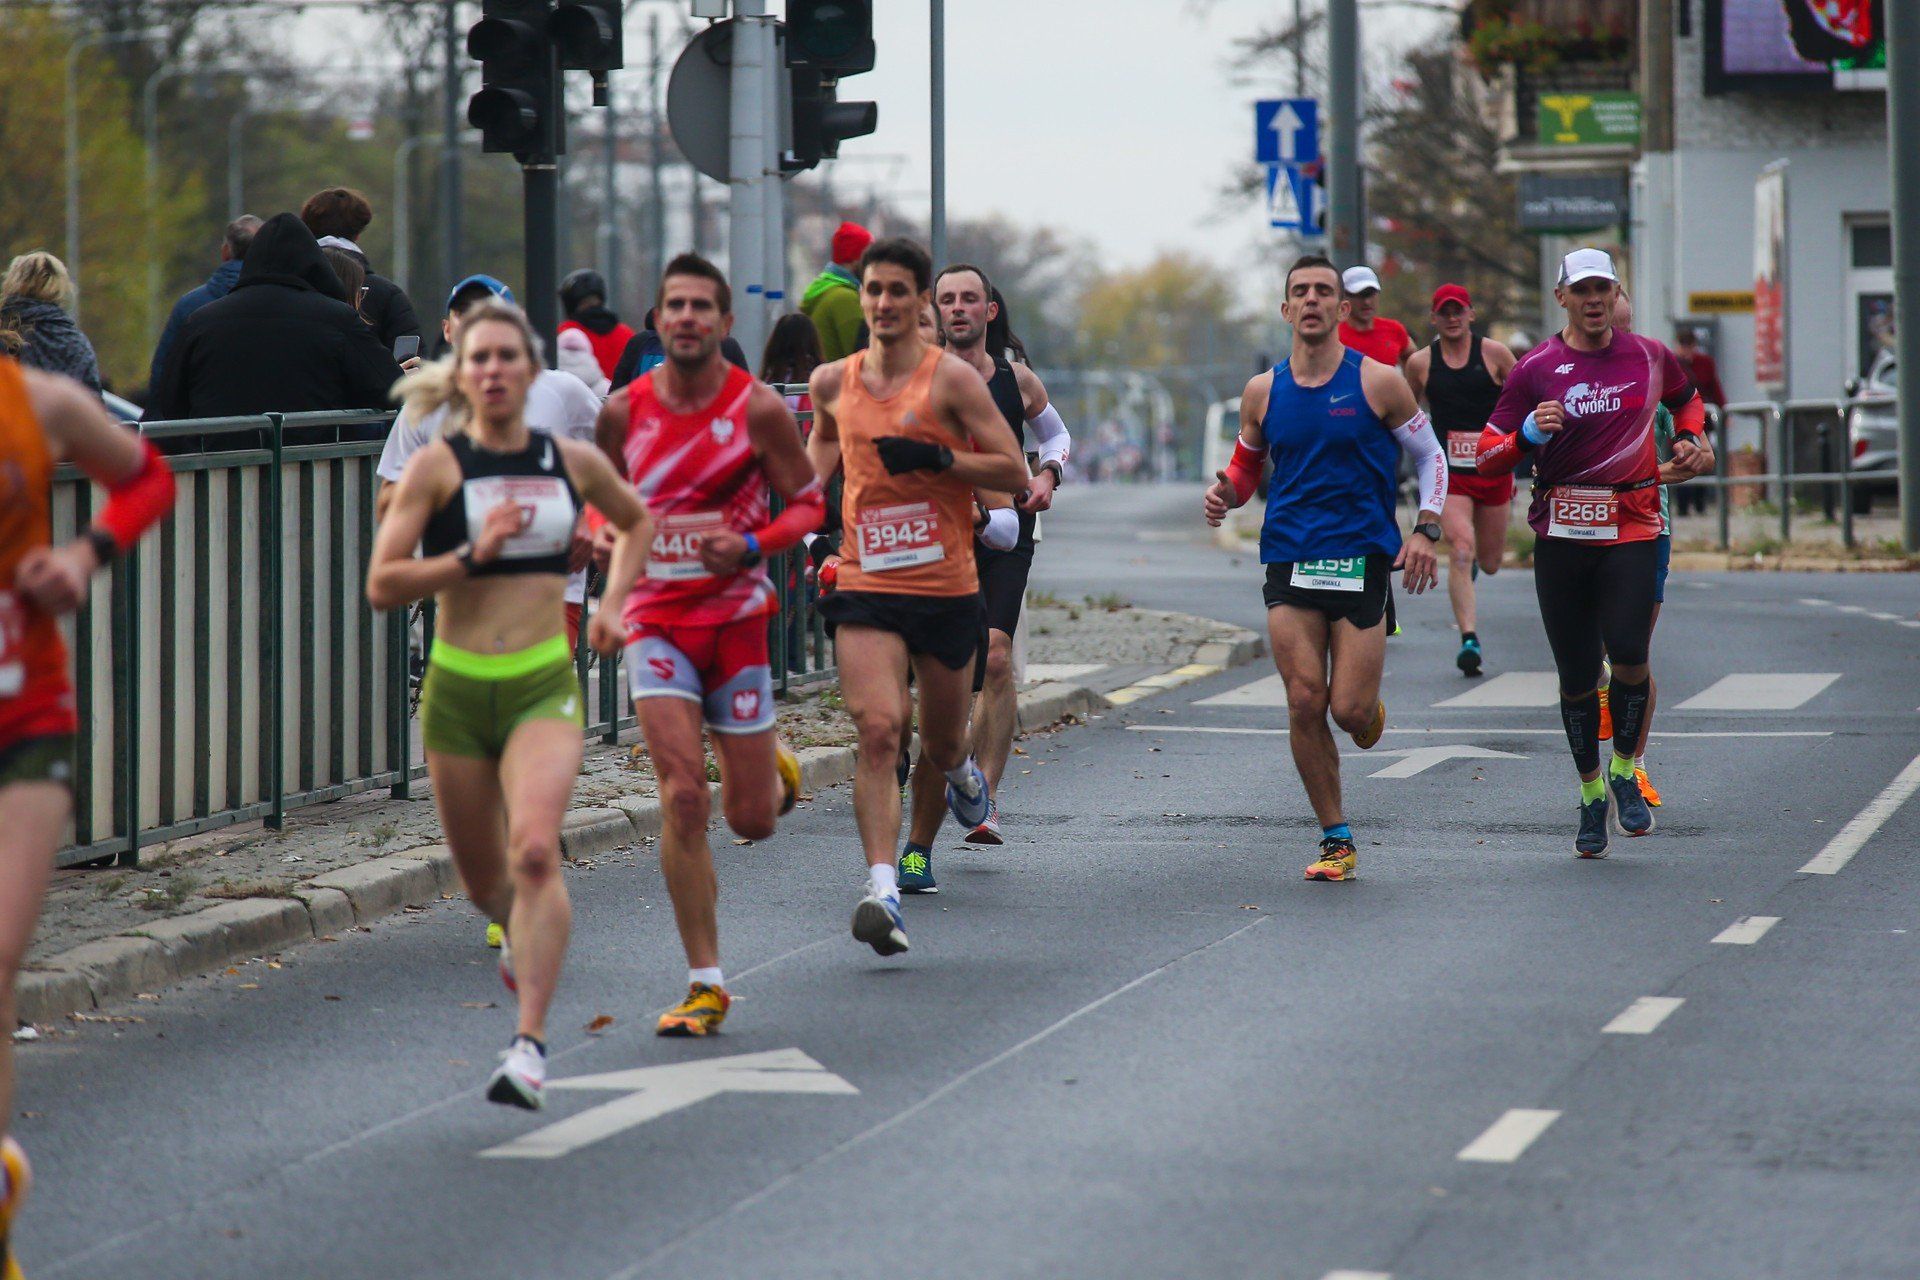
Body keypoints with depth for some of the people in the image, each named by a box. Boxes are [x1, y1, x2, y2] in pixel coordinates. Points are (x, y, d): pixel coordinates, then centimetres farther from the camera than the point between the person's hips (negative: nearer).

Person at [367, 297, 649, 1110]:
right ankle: (520, 933, 50)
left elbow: (636, 521, 26)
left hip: (544, 685, 0)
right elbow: (381, 585, -9)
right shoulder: (437, 466, -3)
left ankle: (530, 1044, -25)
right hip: (457, 689, 0)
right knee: (484, 882, 12)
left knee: (534, 850, -24)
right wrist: (473, 554, -19)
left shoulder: (573, 462, 4)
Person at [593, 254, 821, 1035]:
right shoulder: (626, 409, 0)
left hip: (736, 618, -1)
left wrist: (750, 547, -18)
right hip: (656, 620, 1)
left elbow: (809, 504, 0)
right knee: (682, 796, -14)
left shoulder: (759, 409, -7)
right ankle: (705, 984, -8)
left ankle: (773, 770, 44)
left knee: (752, 820, 5)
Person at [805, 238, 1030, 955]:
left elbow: (1015, 472, -8)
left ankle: (962, 772, 54)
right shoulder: (833, 382, 7)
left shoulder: (951, 378, -5)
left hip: (947, 587, -1)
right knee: (877, 731, -19)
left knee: (941, 744, 15)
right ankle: (882, 891, -25)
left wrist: (935, 457, -18)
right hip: (865, 587, 1)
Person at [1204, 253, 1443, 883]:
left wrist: (1426, 530, -4)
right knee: (1305, 704, -7)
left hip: (1362, 562, -2)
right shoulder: (1263, 392, 7)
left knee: (1350, 709, -7)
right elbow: (1246, 465, 20)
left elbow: (1430, 455, 8)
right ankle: (1337, 841, 4)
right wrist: (1226, 493, -4)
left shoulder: (1378, 382, -1)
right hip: (1289, 563, 2)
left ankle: (1371, 710, 33)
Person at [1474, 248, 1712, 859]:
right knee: (1577, 674, 3)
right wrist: (1530, 433, -18)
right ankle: (1590, 793, 23)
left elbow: (1687, 398, 29)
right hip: (1561, 531, 0)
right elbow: (1488, 456, 1)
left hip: (1633, 527, 0)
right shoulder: (1536, 369, 0)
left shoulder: (1649, 357, 6)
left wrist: (1688, 440, 10)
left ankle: (1624, 771, 9)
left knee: (1628, 654, -17)